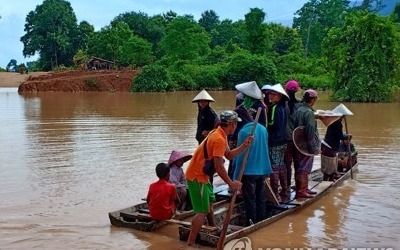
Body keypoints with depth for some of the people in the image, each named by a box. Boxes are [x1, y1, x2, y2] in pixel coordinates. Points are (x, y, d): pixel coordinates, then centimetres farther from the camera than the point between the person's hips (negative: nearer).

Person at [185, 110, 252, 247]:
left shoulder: (219, 134, 9)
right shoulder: (219, 139, -23)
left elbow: (229, 155, 14)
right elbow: (219, 167, -25)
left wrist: (244, 145, 4)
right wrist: (231, 183, -17)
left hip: (201, 175, 11)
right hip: (197, 177, -11)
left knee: (209, 202, 26)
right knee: (203, 211, -10)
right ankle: (190, 244, -8)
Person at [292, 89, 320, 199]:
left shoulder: (298, 110, 8)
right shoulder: (309, 112, -18)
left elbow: (294, 127, 11)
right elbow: (311, 132, -21)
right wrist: (314, 147, -16)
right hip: (307, 146, -9)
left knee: (301, 167, 17)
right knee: (304, 168, -3)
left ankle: (304, 188, 28)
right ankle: (301, 191, 0)